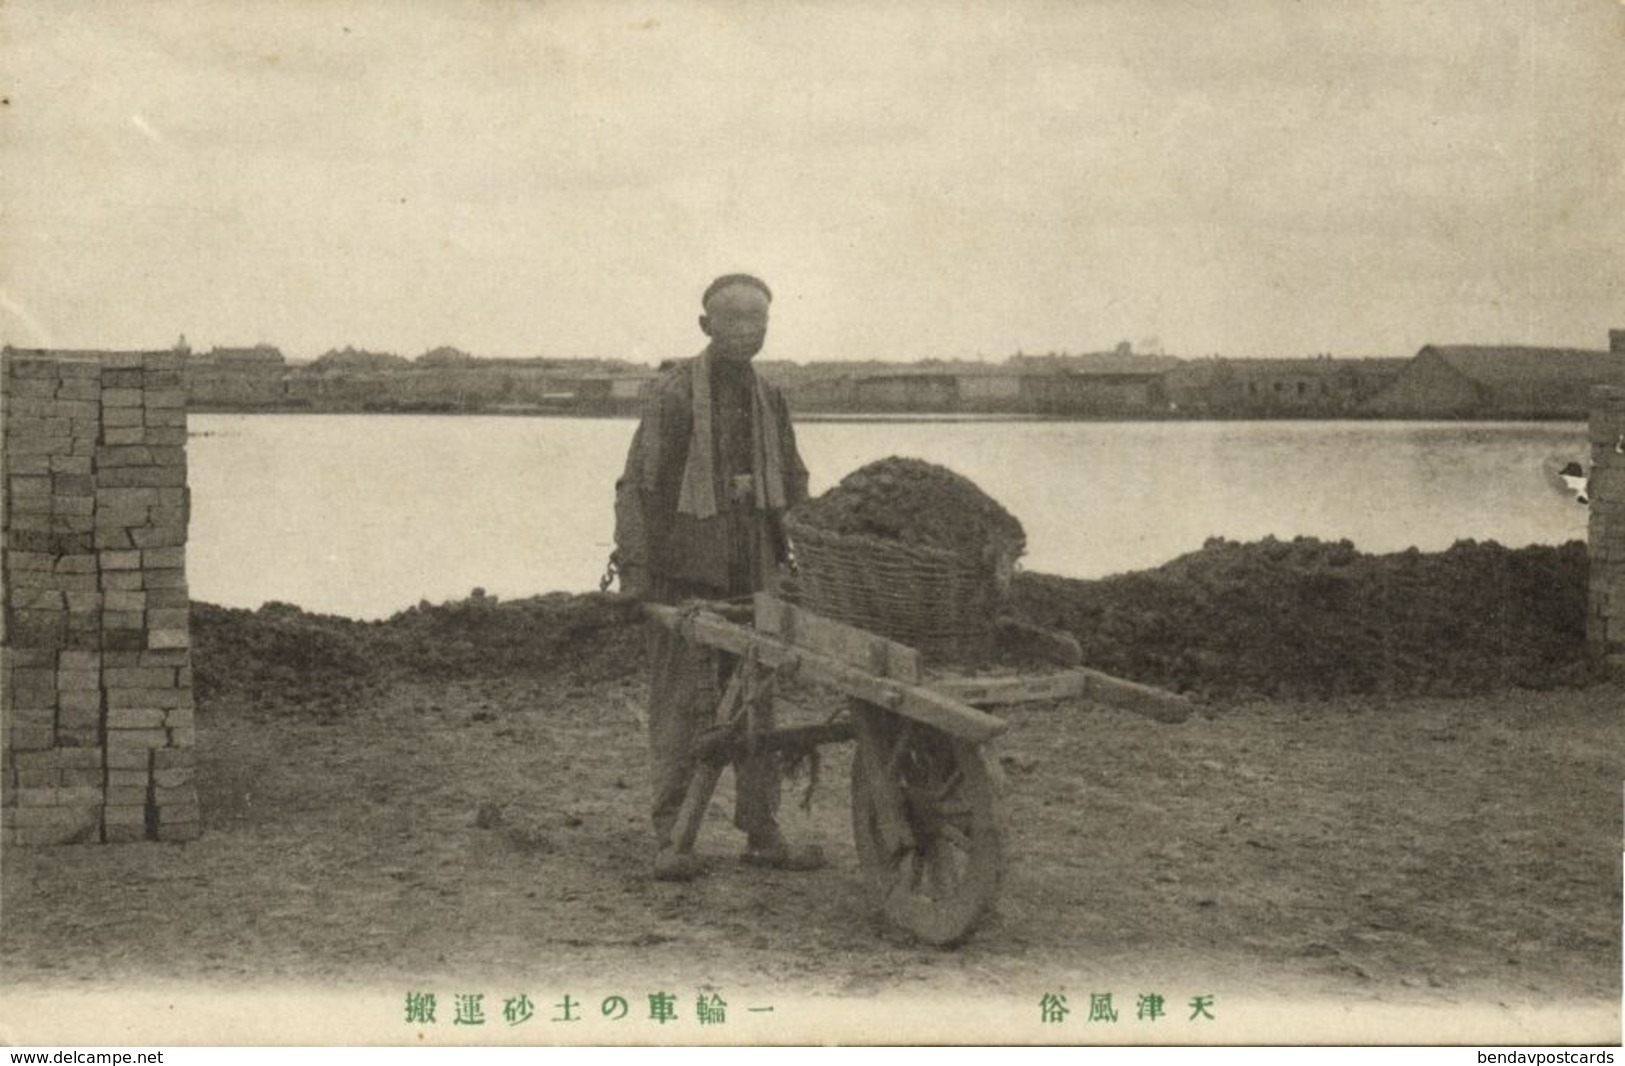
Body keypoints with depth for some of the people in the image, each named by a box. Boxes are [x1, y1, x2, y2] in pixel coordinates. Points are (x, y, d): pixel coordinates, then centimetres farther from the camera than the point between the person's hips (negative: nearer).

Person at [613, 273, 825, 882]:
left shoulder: (768, 400, 12)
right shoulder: (673, 393, -7)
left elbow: (793, 487, 19)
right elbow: (638, 485, -9)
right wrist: (633, 570, -14)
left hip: (753, 576, 6)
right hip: (682, 573, -6)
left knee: (755, 701, 7)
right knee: (682, 703, -4)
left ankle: (762, 835, 13)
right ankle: (670, 838, 3)